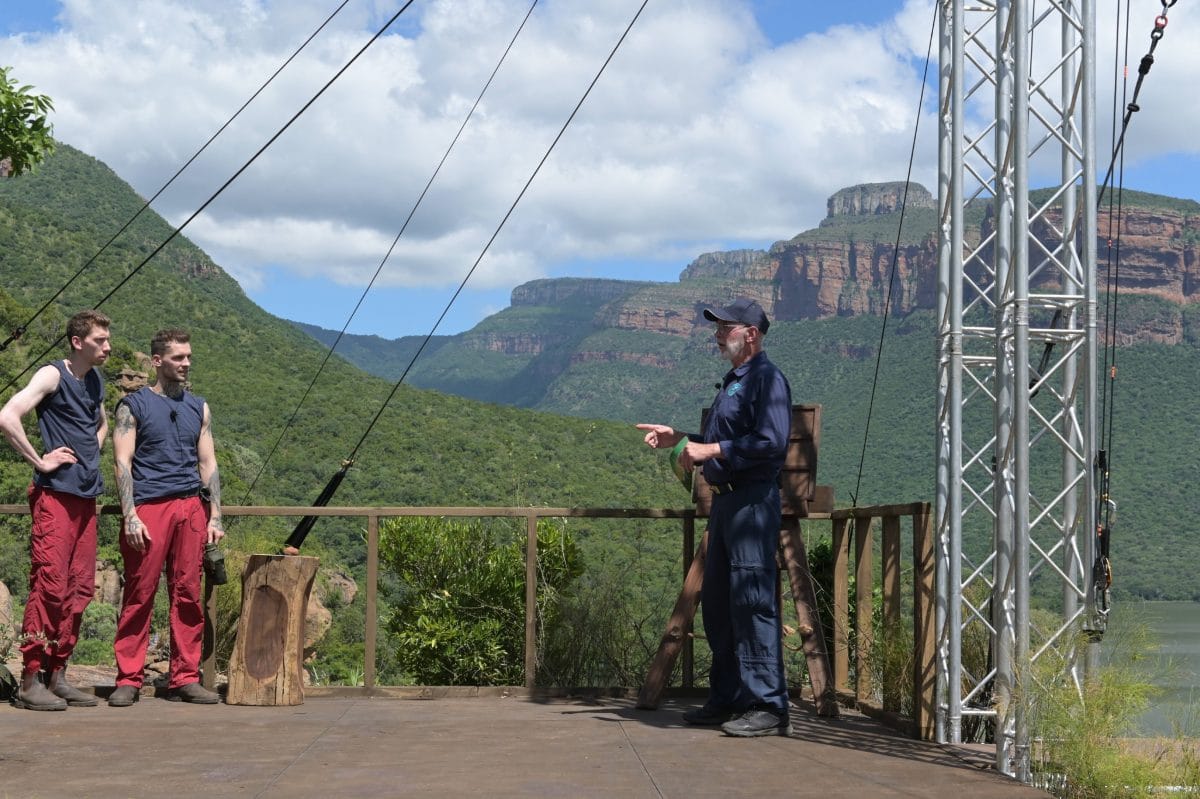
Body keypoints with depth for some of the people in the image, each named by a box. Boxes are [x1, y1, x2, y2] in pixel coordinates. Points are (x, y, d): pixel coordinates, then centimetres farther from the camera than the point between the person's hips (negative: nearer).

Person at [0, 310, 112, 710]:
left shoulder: (95, 380, 15)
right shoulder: (53, 375, -8)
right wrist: (40, 461, -17)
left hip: (86, 497, 8)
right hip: (55, 495, -8)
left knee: (79, 590, 7)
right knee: (50, 586, -8)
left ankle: (56, 675, 14)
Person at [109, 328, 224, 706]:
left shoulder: (198, 408, 17)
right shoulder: (134, 405, 5)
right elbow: (123, 463, -2)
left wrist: (215, 517, 8)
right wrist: (130, 516, -12)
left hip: (191, 507, 4)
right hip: (148, 506, -4)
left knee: (188, 594, 2)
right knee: (139, 594, -4)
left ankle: (185, 678, 7)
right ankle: (128, 680, 1)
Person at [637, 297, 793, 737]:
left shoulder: (767, 379, -10)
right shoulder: (732, 381, 21)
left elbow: (771, 442, -21)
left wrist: (710, 450, -20)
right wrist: (679, 437, 21)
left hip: (753, 501, -11)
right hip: (726, 499, 11)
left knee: (753, 602, -12)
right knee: (717, 602, 13)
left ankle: (768, 706, -10)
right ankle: (728, 698, 22)